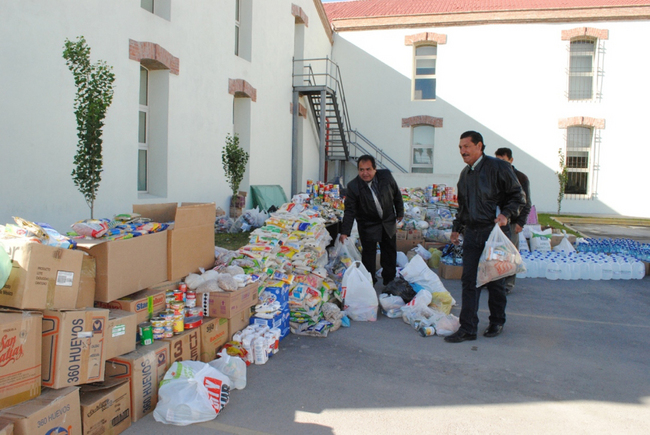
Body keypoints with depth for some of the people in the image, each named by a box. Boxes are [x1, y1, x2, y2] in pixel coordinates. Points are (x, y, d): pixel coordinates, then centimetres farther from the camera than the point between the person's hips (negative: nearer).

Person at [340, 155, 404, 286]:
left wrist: (400, 212, 10)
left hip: (388, 222, 4)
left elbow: (397, 194, 2)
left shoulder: (386, 176, -15)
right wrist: (345, 232, -26)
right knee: (368, 254, 0)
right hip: (368, 226, -4)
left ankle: (390, 282, 33)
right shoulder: (353, 186, -22)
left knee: (390, 253, 15)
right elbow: (350, 211, -20)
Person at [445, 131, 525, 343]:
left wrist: (505, 214, -18)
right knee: (469, 280, 1)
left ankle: (497, 322, 26)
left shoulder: (498, 167, -7)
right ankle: (467, 328, 5)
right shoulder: (465, 174, 14)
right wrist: (457, 228, 19)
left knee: (494, 280, 7)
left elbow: (518, 196, -4)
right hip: (472, 232, 6)